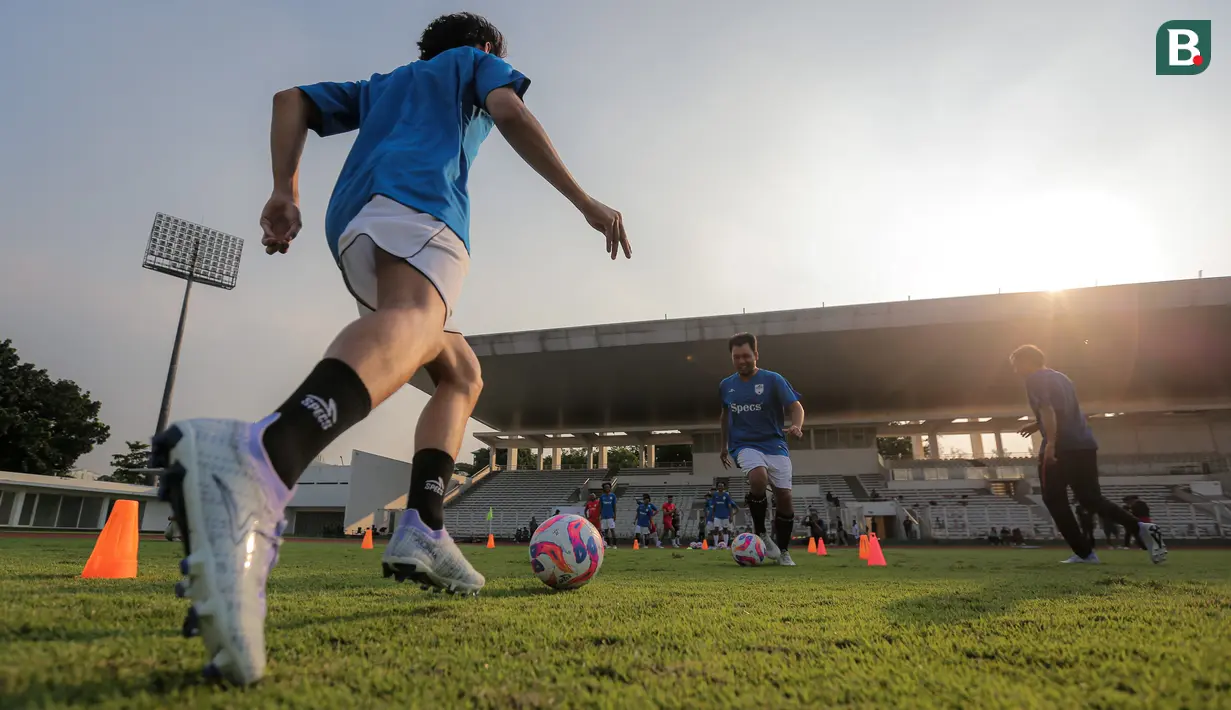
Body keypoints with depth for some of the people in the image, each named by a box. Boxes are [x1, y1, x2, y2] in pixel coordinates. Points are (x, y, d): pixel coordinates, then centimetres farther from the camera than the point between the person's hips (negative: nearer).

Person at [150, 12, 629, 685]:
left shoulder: (382, 83, 42)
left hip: (349, 227, 8)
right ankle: (257, 461, -68)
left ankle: (421, 532, -8)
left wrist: (285, 191, 17)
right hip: (417, 198, -7)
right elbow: (510, 112, 3)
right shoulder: (477, 63, 26)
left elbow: (291, 99, 30)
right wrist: (584, 201, -1)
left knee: (462, 374, 12)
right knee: (417, 324, -37)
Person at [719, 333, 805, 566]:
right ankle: (760, 533, -9)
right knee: (758, 478, -31)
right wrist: (723, 446, 25)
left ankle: (783, 550, 17)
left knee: (784, 496, -6)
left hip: (775, 445, 0)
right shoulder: (726, 386, 6)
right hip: (745, 446, 0)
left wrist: (796, 426, -32)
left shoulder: (773, 380, -5)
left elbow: (796, 406, -11)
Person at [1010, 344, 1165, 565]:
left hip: (1061, 447, -9)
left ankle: (1084, 553, 1)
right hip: (1085, 444, 9)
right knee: (1091, 498, 16)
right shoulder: (1060, 377, 23)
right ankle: (1142, 527, -3)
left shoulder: (1035, 380, -4)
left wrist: (1050, 443, -26)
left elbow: (1047, 409, -19)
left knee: (1055, 500, 3)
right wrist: (1037, 425, 32)